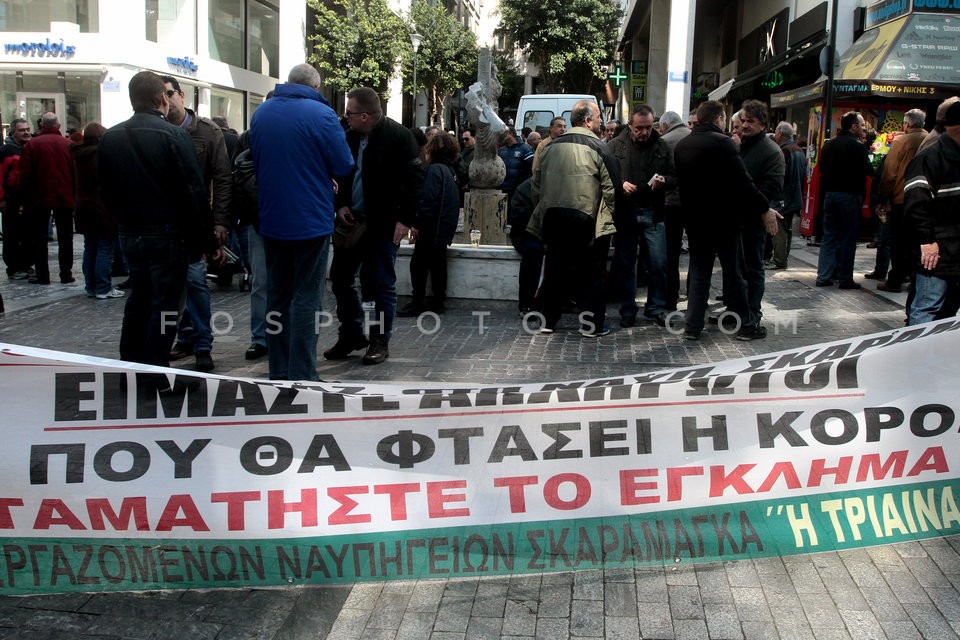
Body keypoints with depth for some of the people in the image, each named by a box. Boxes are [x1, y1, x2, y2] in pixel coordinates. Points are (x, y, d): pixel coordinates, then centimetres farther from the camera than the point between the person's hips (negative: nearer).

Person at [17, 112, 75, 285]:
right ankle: (66, 274, 6)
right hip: (65, 198, 1)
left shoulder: (32, 145, -5)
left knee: (39, 237, 8)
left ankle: (42, 275, 7)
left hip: (39, 198, -1)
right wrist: (75, 195, 9)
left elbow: (25, 175, -5)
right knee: (65, 237, 8)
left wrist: (25, 198, 4)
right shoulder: (69, 145, -3)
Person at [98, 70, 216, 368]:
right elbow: (194, 192, -15)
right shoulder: (173, 136, -14)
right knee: (164, 304, 2)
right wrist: (208, 239, -10)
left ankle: (128, 365, 26)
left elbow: (107, 193, 10)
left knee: (138, 299, 18)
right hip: (168, 235, -6)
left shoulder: (110, 138, 4)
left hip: (130, 235, 6)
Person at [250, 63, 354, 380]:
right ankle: (301, 377, -1)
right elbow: (344, 166, -10)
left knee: (277, 295, 14)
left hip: (271, 221, 5)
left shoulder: (261, 113, 6)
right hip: (311, 222, -5)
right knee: (307, 298, -1)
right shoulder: (321, 114, -12)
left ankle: (278, 372, 21)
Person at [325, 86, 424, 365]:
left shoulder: (398, 136, -12)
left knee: (382, 284, 1)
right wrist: (341, 205, 3)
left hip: (383, 224, -7)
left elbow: (414, 178, -13)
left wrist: (405, 219, -18)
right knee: (341, 278, 10)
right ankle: (351, 335, 25)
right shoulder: (351, 137, 8)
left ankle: (380, 341, 13)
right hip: (352, 220, 7)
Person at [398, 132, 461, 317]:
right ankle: (438, 303, 17)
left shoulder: (434, 170, -14)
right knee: (437, 264, 13)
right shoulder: (450, 170, 14)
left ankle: (417, 303, 0)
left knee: (418, 264, -2)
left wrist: (417, 223, -17)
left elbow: (428, 200, -22)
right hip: (445, 228, 9)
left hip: (431, 227, -9)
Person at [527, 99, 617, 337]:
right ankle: (592, 324, 9)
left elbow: (537, 185, 12)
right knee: (590, 272, 4)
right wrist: (609, 213, 6)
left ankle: (548, 321, 19)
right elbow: (612, 186, -10)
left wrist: (543, 214, 20)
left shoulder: (552, 146, 8)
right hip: (587, 219, -5)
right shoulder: (597, 147, -8)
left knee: (556, 270, 13)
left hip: (554, 217, 5)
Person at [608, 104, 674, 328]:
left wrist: (664, 182, -12)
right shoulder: (615, 146, 2)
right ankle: (628, 311, 17)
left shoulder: (662, 147, 6)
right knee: (625, 264, 6)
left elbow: (674, 177, 9)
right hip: (624, 213, -1)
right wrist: (620, 185, -16)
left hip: (653, 214, 1)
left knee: (658, 264, 1)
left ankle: (656, 307, 17)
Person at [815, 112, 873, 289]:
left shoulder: (828, 144, 9)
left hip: (830, 194, 6)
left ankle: (824, 276, 7)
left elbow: (822, 168, 13)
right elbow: (868, 170, -12)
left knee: (829, 236, 10)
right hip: (850, 195, -6)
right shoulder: (857, 146, -13)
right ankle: (845, 279, 3)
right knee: (848, 239, 0)